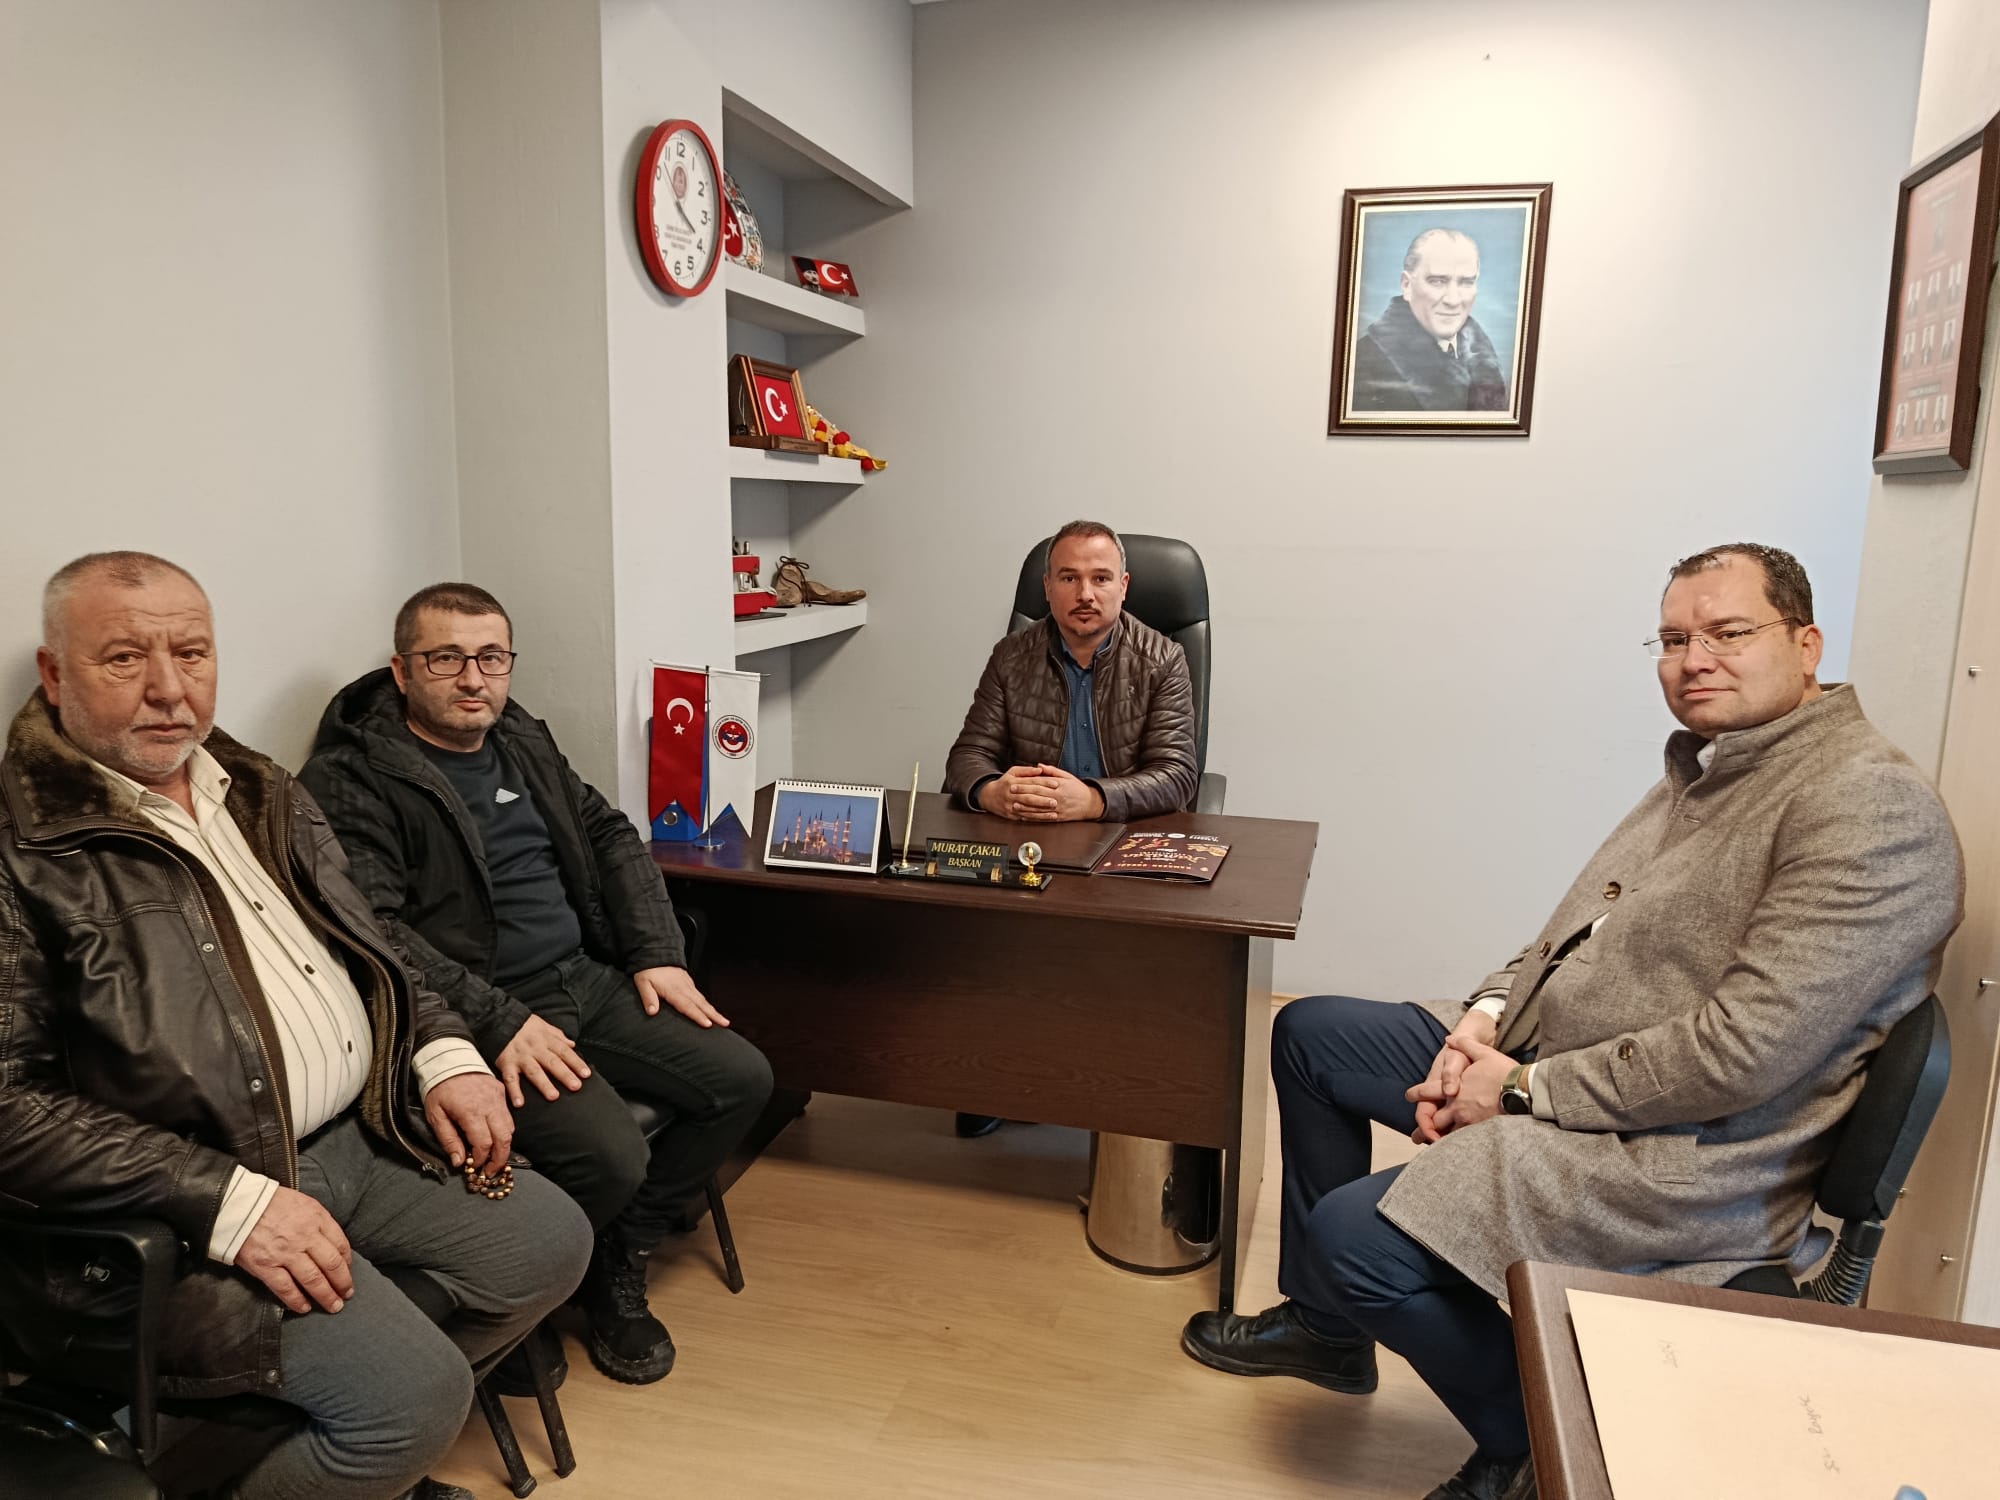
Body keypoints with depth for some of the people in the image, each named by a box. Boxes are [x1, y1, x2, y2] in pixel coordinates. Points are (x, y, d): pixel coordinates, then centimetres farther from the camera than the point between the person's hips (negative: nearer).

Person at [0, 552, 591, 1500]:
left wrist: (443, 1056, 1)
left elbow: (367, 941, 18)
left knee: (549, 1240, 7)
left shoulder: (255, 788, 10)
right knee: (415, 1394, -19)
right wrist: (232, 1203, -24)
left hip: (361, 1137, 8)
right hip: (186, 1208, -7)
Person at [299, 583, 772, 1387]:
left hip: (587, 980, 8)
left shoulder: (521, 738, 14)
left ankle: (618, 1257, 13)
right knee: (612, 1156, -25)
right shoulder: (350, 780, -10)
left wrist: (657, 954, 6)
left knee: (742, 1078, -3)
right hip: (477, 1013, -8)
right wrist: (499, 1023, -26)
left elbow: (612, 837, 19)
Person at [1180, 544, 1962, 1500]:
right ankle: (1327, 1323, 25)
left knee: (1354, 1233, -23)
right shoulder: (1704, 766, 12)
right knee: (1308, 1033, 13)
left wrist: (1525, 1087, -19)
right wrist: (1487, 1018, -2)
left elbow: (1744, 1051, -27)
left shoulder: (1874, 807, -20)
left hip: (1681, 1157, -10)